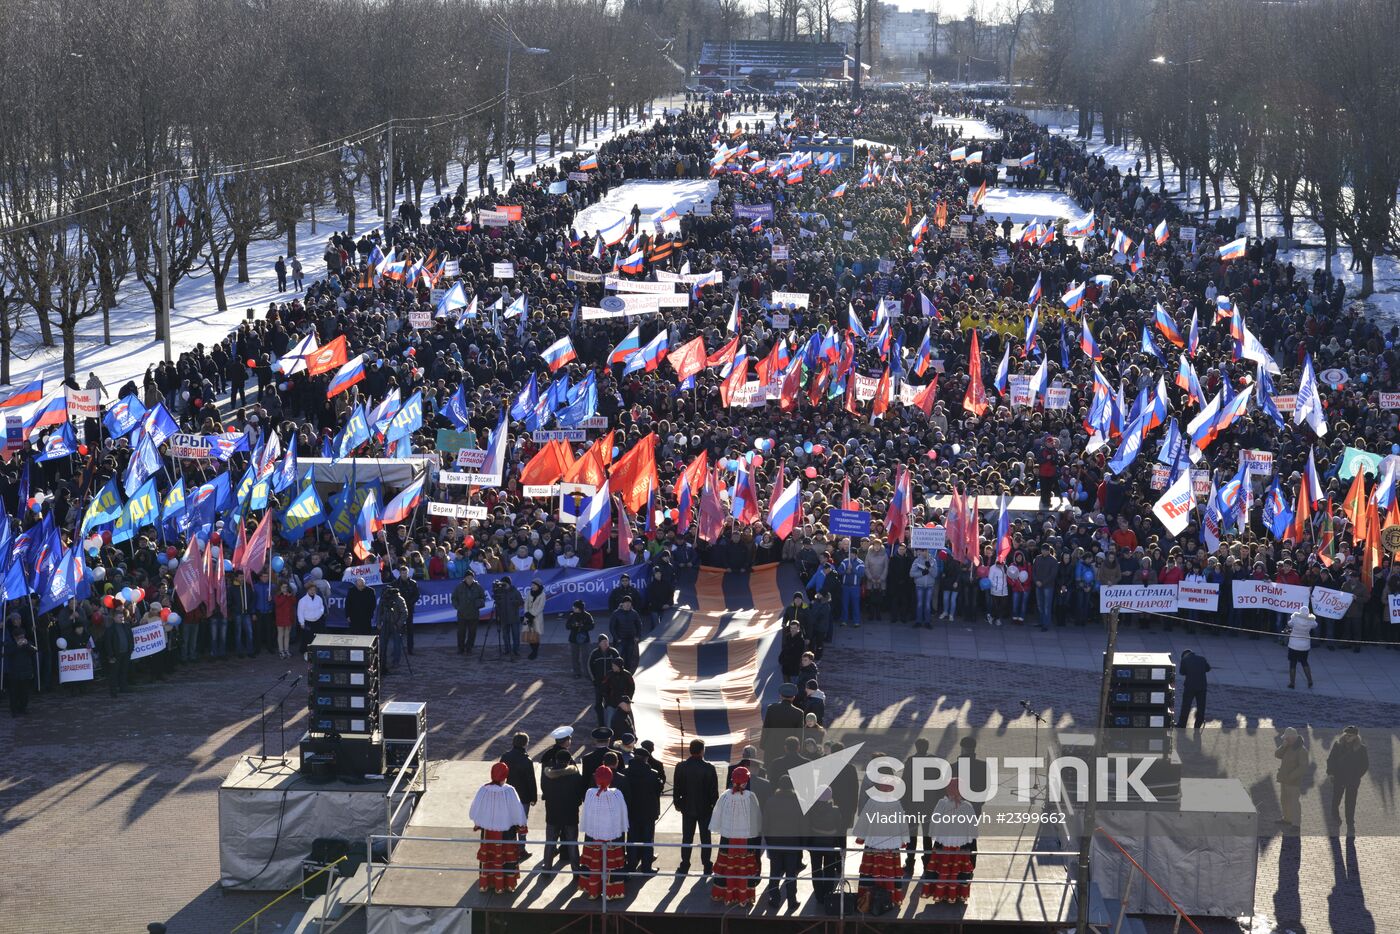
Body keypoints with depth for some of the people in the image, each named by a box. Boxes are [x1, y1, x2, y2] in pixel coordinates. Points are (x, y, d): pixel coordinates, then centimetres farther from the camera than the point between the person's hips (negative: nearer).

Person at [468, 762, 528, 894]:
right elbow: (517, 811, -13)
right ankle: (507, 884, 20)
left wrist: (477, 823, 15)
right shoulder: (509, 791, -21)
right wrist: (521, 826, 3)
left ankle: (486, 884, 25)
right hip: (506, 831, -2)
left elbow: (474, 811, -3)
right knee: (506, 857, 13)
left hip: (487, 830, 2)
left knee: (488, 857, 17)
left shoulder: (483, 790, -14)